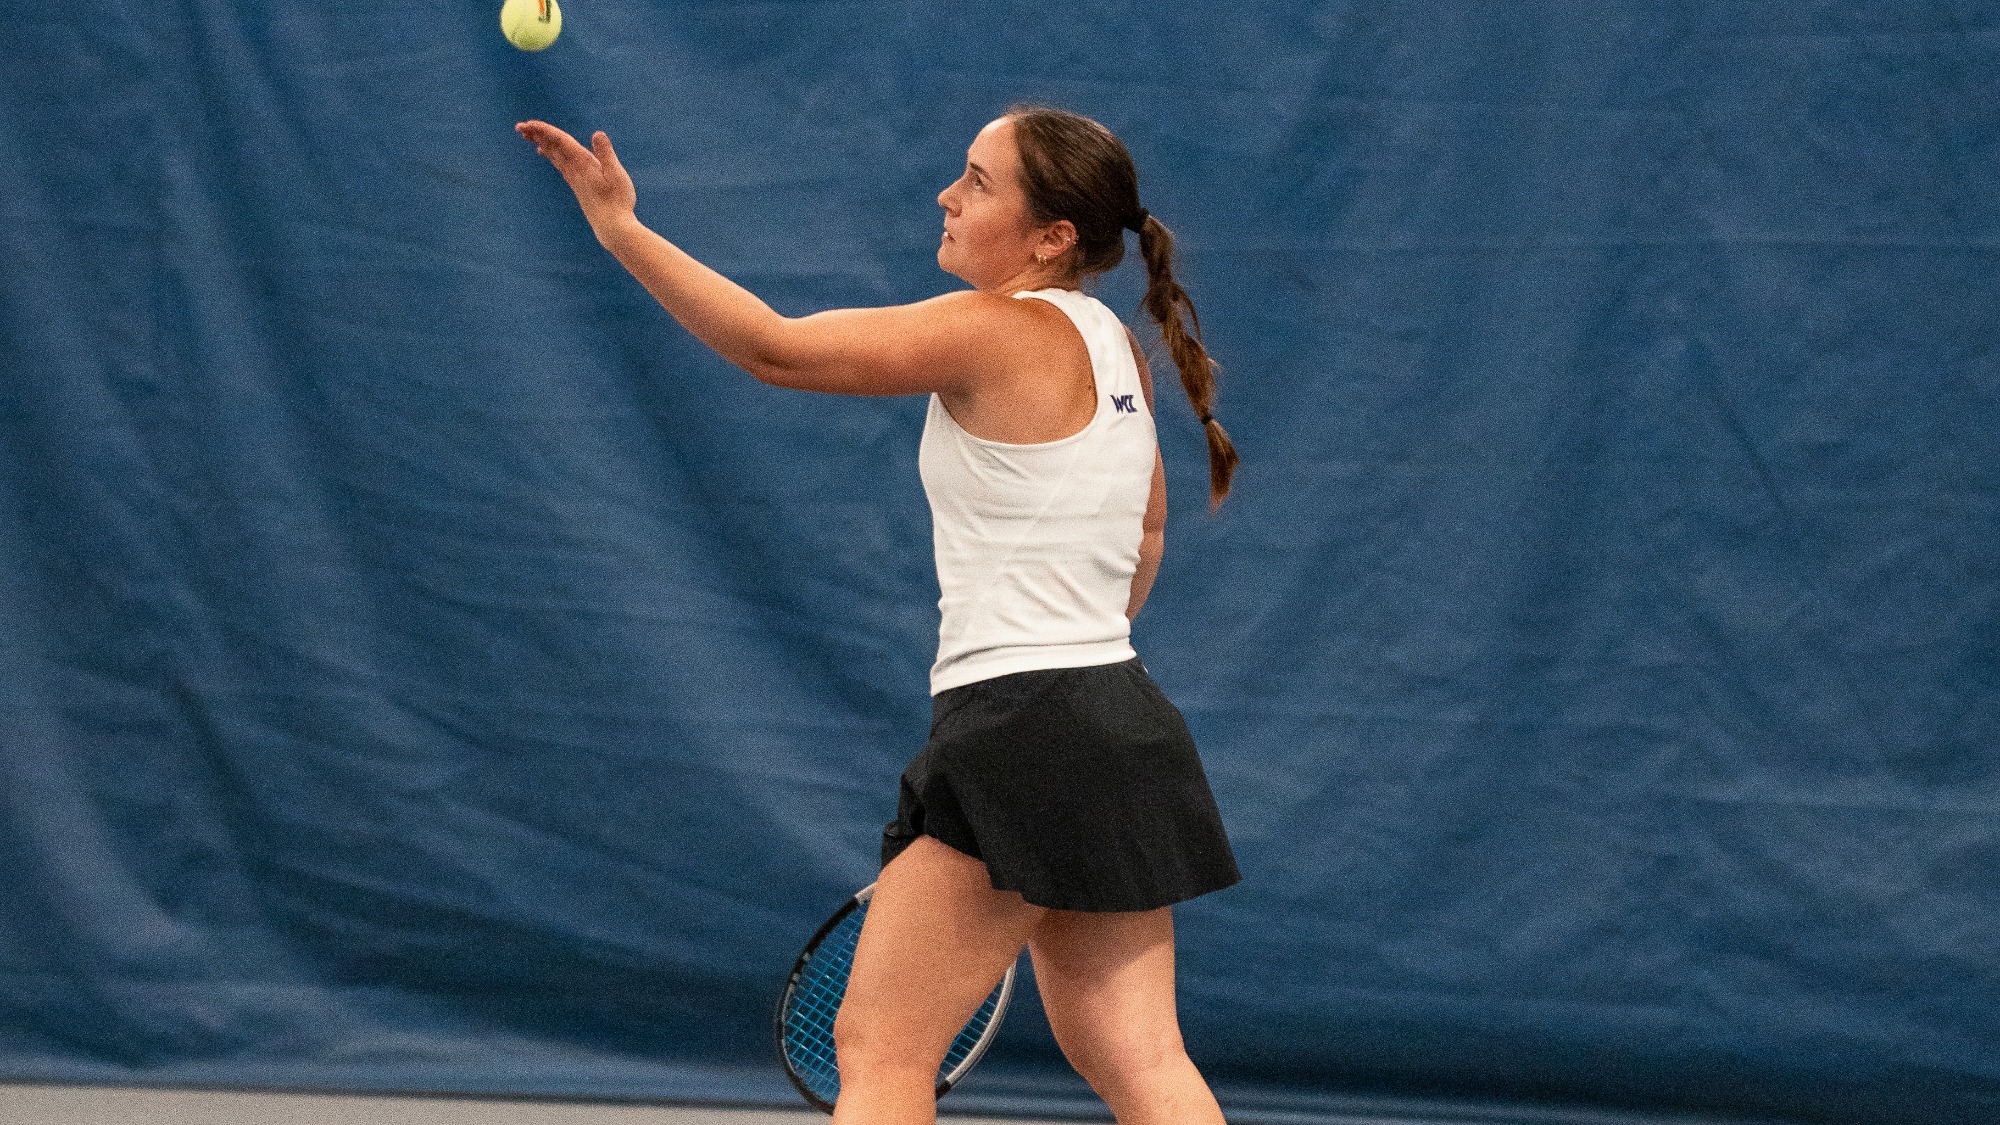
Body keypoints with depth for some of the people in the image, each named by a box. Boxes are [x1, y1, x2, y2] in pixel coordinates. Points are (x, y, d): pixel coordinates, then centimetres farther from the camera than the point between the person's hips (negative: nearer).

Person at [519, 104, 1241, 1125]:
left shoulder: (999, 333, -13)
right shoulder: (1112, 347, 13)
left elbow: (777, 349, -17)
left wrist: (620, 228, -15)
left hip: (1019, 738, -9)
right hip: (1120, 725, 9)